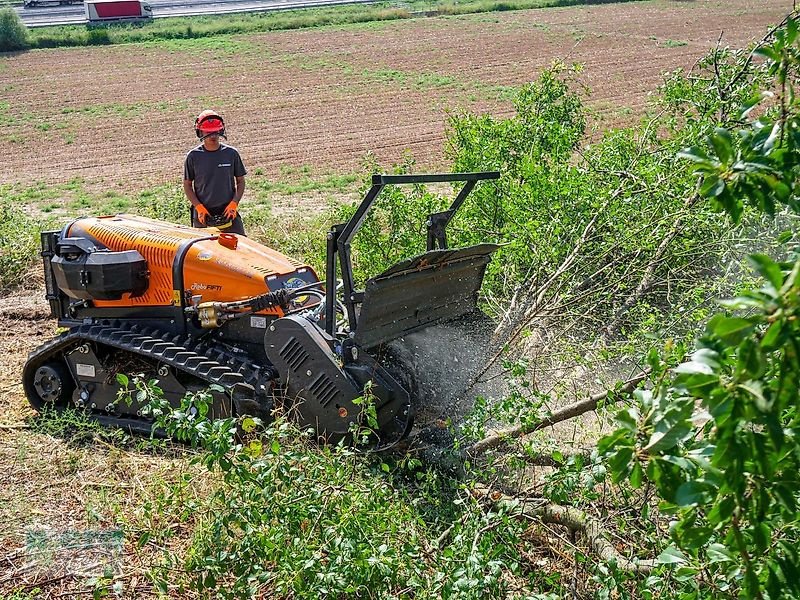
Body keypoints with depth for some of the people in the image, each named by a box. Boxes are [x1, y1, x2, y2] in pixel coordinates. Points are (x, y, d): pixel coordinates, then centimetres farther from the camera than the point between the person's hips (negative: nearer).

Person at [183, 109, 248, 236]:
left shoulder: (231, 153, 1)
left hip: (228, 213, 1)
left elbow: (240, 181, 8)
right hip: (202, 215, 0)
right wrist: (199, 207, -7)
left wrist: (234, 204, -5)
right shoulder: (193, 156, -1)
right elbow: (187, 185, 5)